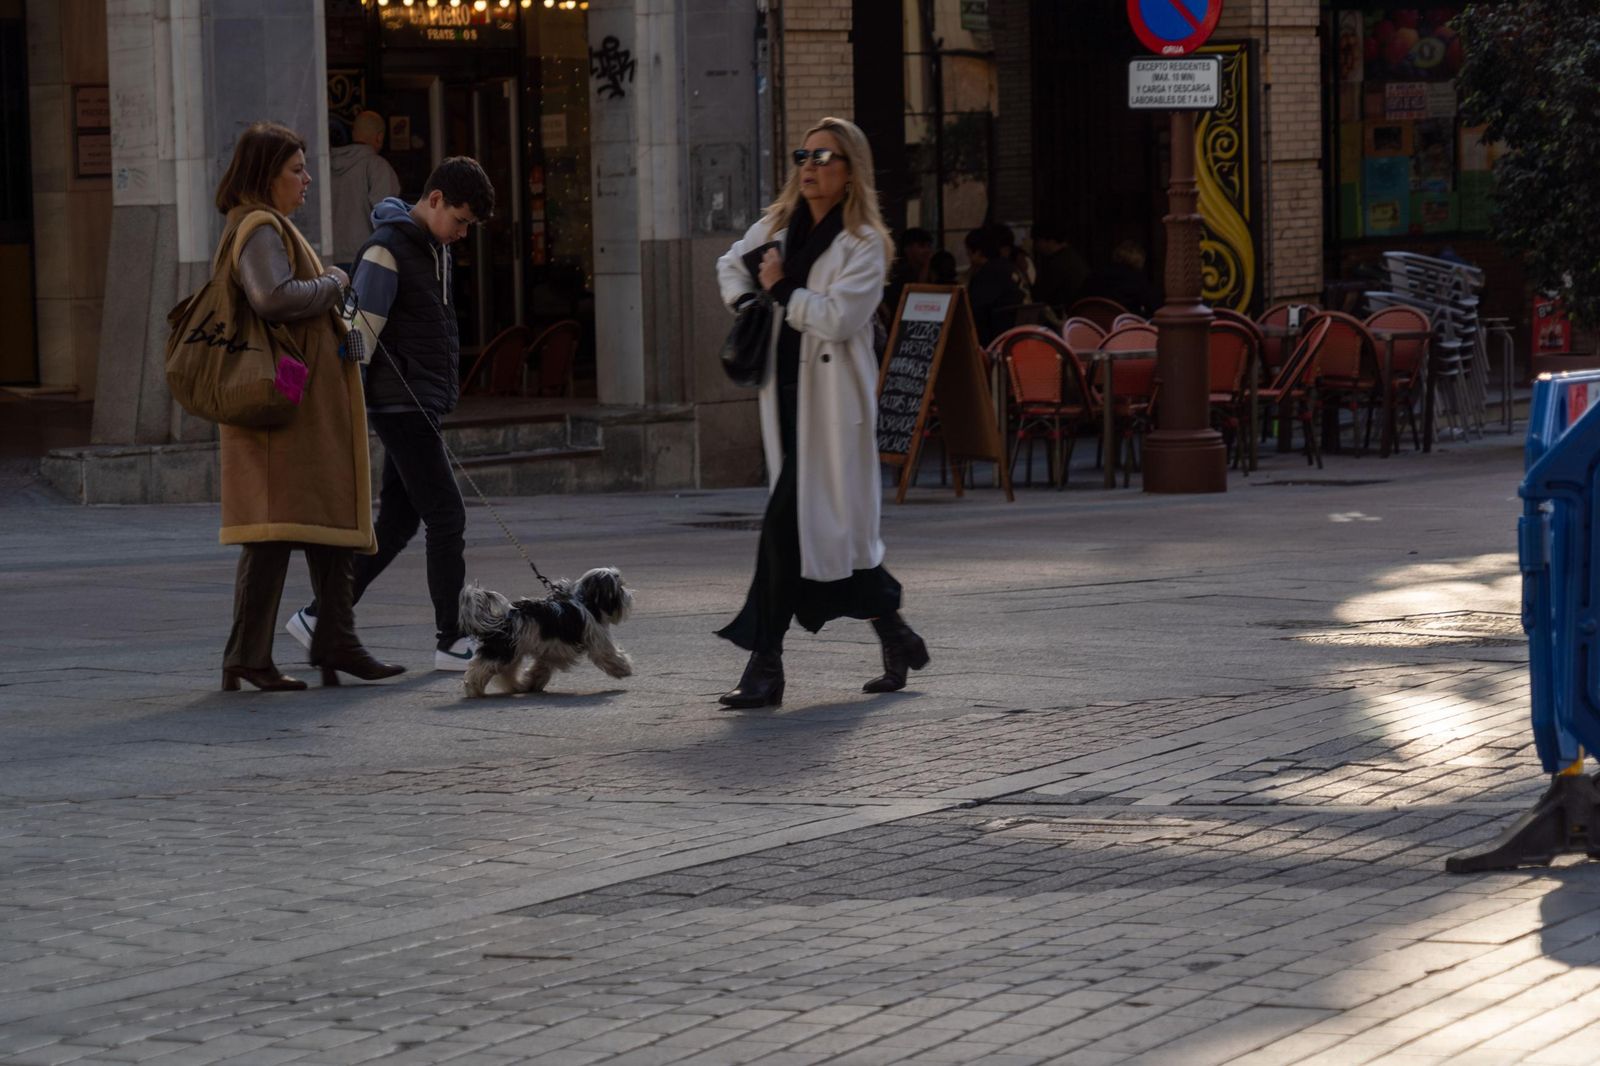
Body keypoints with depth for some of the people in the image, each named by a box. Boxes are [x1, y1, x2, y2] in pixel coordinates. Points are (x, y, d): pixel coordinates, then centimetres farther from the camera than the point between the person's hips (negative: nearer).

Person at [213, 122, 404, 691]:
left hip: (313, 401, 11)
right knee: (277, 526, -11)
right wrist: (332, 285, -14)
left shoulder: (269, 227, 21)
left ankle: (337, 643, 16)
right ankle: (248, 657, -10)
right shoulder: (259, 229, -13)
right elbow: (273, 297, -29)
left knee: (332, 519, 12)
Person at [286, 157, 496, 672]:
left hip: (426, 406, 9)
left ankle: (318, 618, 17)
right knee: (447, 517, -8)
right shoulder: (387, 249, -13)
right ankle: (450, 640, -3)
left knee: (397, 523, 10)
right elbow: (360, 333, -18)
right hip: (401, 404, -9)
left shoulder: (435, 248, 15)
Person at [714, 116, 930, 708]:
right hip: (785, 390, 7)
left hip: (833, 398, -7)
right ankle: (896, 640, 23)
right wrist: (747, 302, 9)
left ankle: (765, 665, -4)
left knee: (788, 522, -11)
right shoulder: (776, 227, 12)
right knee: (833, 524, 10)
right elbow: (731, 265, 28)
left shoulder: (865, 244, -7)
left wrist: (781, 291, -9)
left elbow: (837, 318, -18)